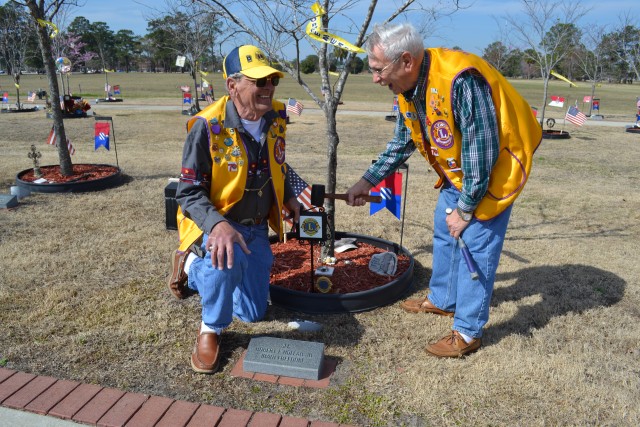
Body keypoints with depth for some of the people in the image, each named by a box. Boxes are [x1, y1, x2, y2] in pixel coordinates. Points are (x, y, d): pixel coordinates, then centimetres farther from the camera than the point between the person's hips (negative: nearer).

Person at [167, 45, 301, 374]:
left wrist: (289, 198, 0)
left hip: (256, 228, 6)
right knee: (227, 258, -42)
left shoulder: (276, 117, -5)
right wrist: (218, 225, -40)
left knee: (253, 313, 11)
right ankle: (210, 330, -10)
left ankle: (195, 269, 37)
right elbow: (189, 194, -22)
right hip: (214, 224, -6)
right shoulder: (208, 126, -24)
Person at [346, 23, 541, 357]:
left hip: (495, 166, -8)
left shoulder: (460, 80, -34)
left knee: (475, 246, -6)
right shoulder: (408, 86, -6)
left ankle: (467, 333, 9)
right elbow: (402, 142, 9)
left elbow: (481, 152, -29)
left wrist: (465, 209, -20)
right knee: (444, 233, 16)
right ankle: (442, 300, 36)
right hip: (457, 170, 9)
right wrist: (368, 181, 4)